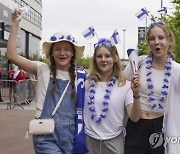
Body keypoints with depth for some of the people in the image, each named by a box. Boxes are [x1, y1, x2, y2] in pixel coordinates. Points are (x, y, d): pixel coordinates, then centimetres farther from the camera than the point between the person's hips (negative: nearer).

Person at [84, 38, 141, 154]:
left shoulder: (125, 85, -8)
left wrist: (136, 94, -27)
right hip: (90, 139, 2)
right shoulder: (88, 83, -2)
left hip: (114, 140, -1)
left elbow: (135, 118, -15)